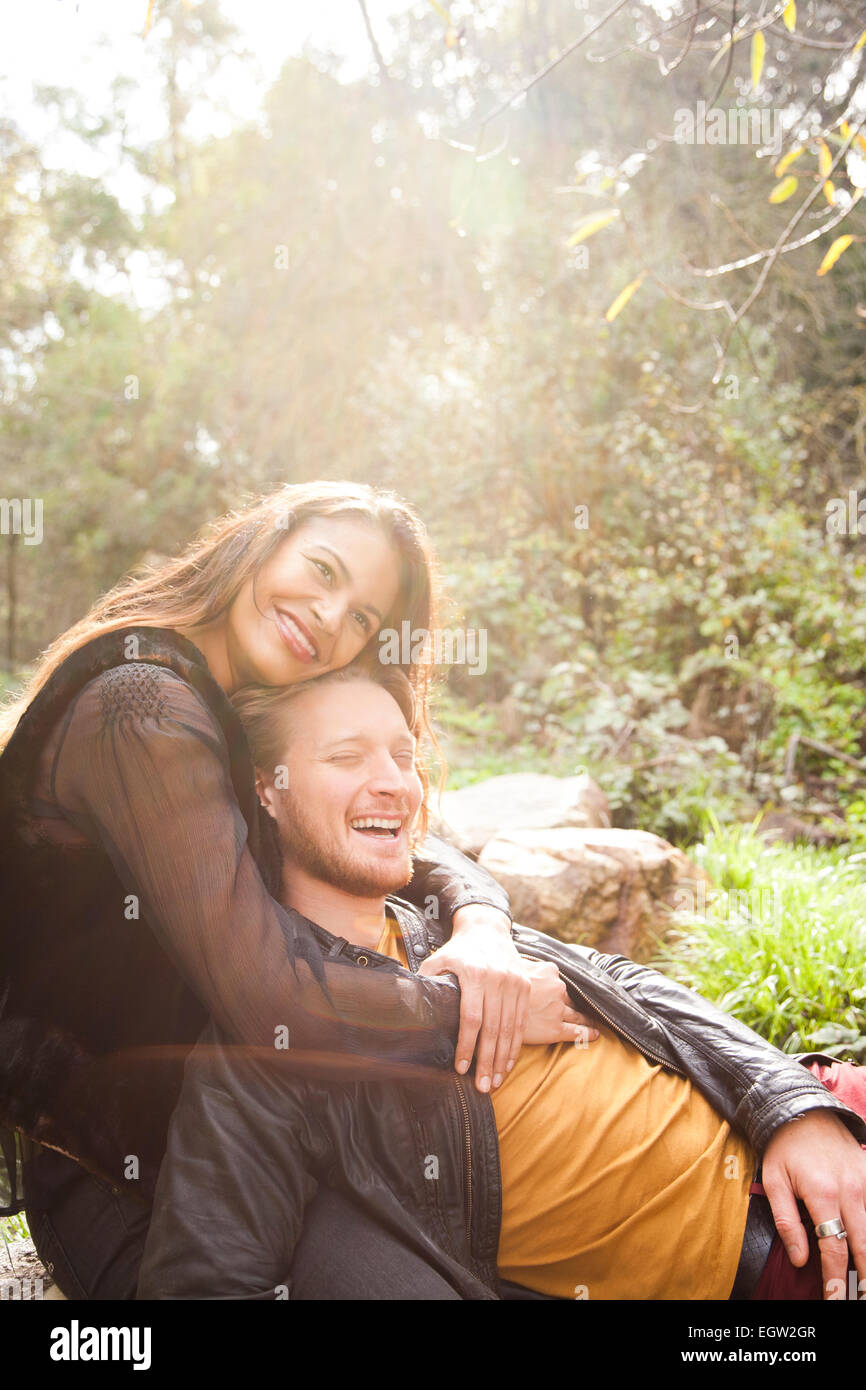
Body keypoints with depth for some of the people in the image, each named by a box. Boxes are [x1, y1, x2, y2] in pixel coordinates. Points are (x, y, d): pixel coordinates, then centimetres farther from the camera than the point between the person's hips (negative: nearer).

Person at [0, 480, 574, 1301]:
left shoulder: (230, 719, 5)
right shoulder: (145, 712, -26)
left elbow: (404, 841, 4)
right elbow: (277, 1003, -32)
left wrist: (480, 922, -18)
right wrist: (492, 1013, -21)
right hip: (116, 1183, -8)